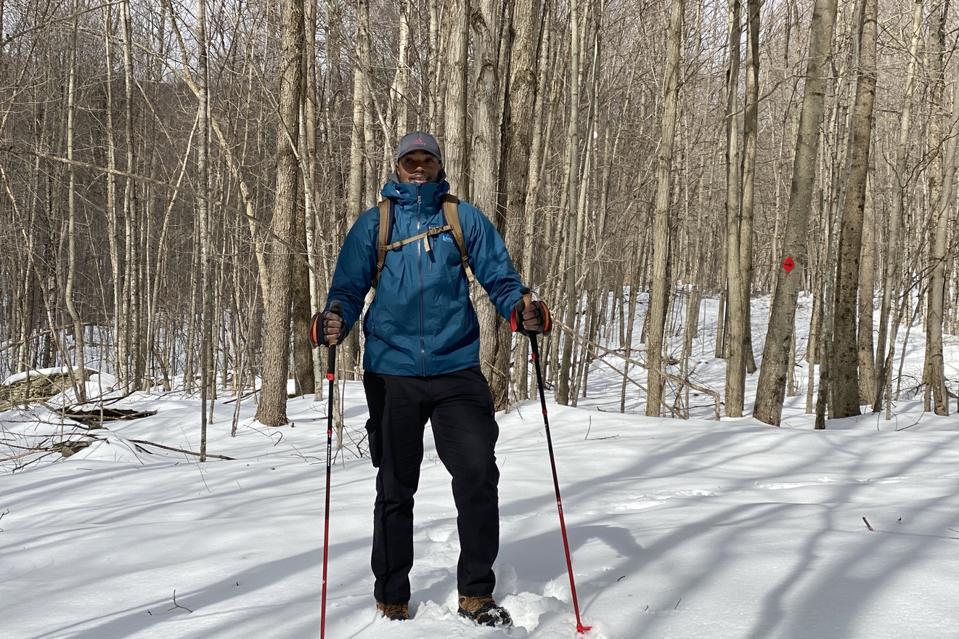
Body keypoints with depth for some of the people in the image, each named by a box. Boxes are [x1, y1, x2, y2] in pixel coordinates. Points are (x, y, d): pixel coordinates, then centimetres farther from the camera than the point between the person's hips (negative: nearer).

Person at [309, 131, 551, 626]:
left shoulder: (465, 219, 8)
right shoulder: (372, 225, 7)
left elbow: (500, 277, 4)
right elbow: (348, 288, 4)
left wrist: (523, 311, -17)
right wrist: (333, 322, -19)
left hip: (456, 370, 0)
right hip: (391, 373, 1)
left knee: (478, 476, -9)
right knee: (395, 489, 10)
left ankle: (476, 594, 7)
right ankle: (392, 599, 22)